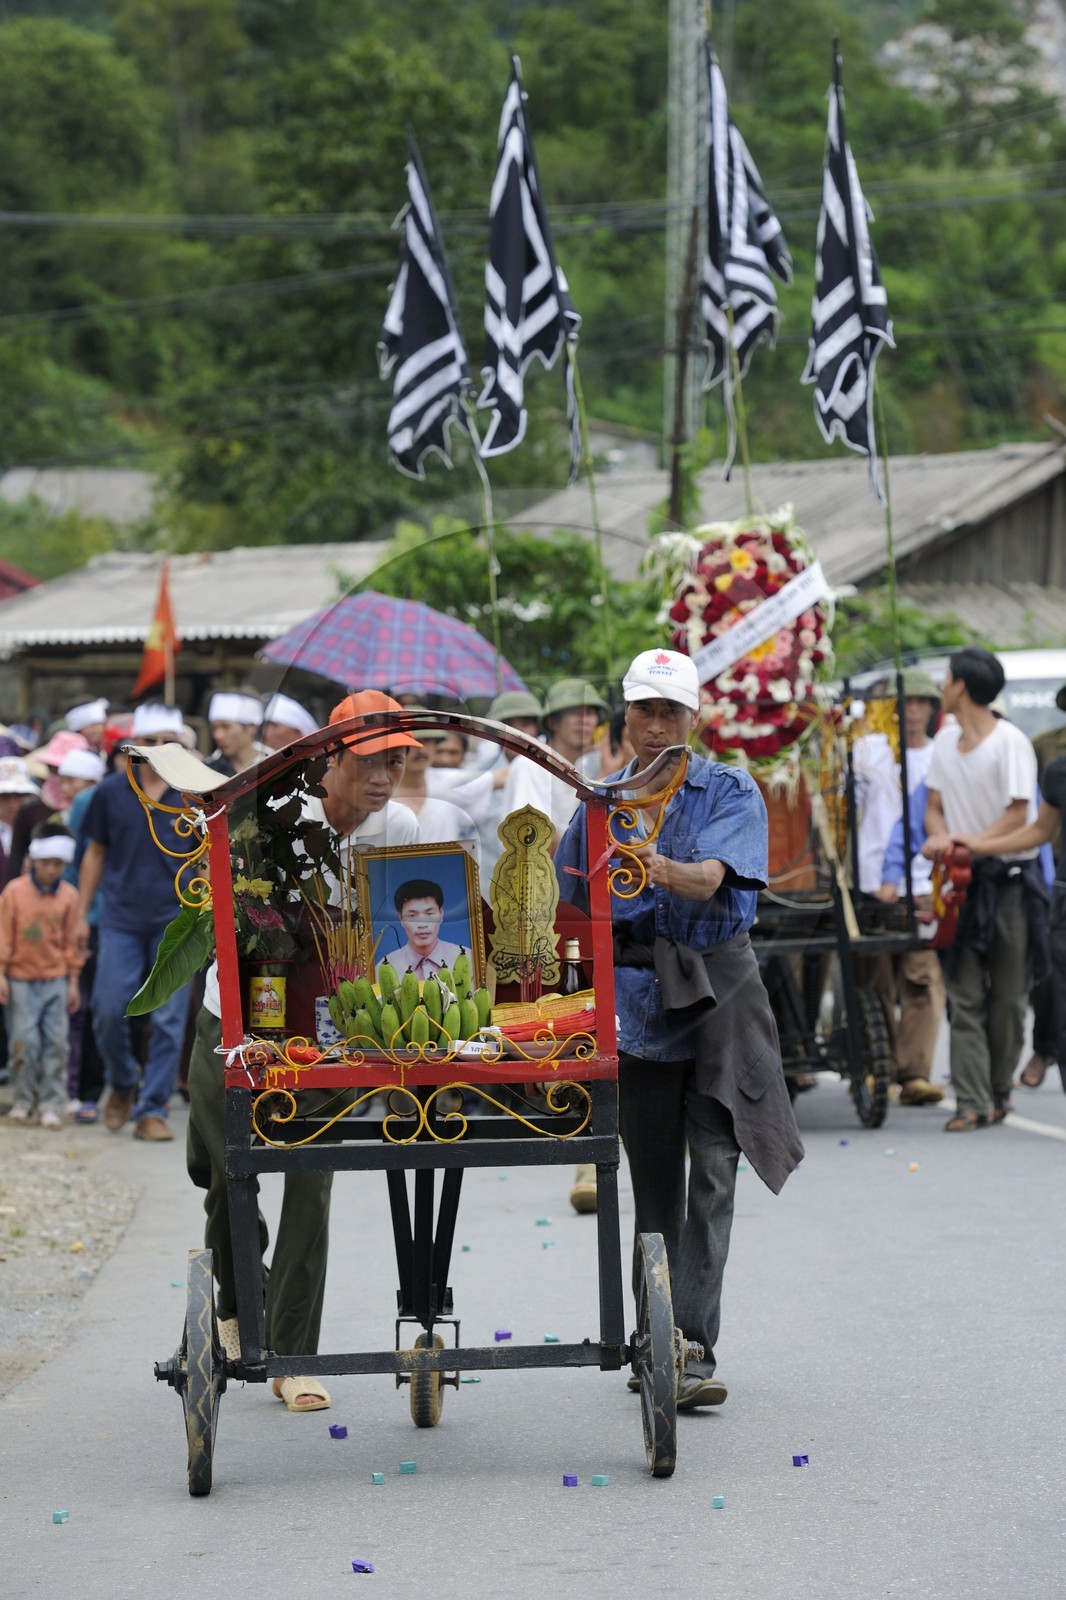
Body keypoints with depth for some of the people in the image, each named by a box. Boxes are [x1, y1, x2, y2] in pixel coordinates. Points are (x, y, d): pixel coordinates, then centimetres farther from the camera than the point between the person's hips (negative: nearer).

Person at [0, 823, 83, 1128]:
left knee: (55, 1042, -2)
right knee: (25, 1040, -3)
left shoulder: (68, 895, 1)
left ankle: (52, 1105, 3)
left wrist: (73, 981, 8)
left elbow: (70, 940, 7)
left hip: (55, 980, 2)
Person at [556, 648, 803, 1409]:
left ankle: (696, 1351, -14)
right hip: (634, 1000, 3)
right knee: (653, 1177, 8)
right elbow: (572, 905, 15)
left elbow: (713, 877, -18)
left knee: (713, 1168, -11)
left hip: (717, 989, -3)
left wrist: (664, 871, -38)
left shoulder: (731, 791, 0)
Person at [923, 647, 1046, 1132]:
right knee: (964, 995, -4)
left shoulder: (1010, 741, -9)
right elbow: (935, 807, 14)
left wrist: (964, 842, -23)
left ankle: (999, 1090, 15)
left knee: (1008, 995, 2)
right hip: (961, 880, 5)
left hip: (1009, 878, -5)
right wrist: (941, 841, -9)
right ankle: (973, 1102, -7)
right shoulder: (946, 741, 12)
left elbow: (1018, 816, -13)